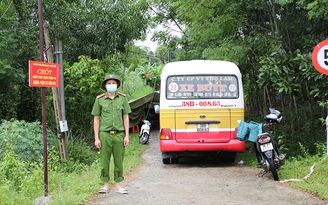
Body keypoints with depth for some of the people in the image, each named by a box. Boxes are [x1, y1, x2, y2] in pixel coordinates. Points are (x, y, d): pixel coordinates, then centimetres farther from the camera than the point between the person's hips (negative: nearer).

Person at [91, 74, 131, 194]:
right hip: (105, 134, -1)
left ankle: (117, 185, 15)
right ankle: (105, 185, 14)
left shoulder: (122, 98, 6)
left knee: (119, 161, 5)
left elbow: (126, 117, 9)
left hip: (119, 134, 1)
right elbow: (96, 119, 5)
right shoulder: (99, 99, 3)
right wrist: (96, 138, -1)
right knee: (104, 161, 2)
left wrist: (127, 135, 2)